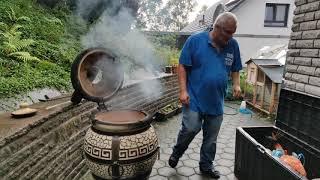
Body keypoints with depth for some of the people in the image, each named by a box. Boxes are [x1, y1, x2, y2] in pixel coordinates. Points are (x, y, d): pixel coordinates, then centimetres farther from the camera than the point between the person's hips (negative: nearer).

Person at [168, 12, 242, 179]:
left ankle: (206, 166, 34)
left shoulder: (233, 45, 4)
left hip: (216, 102, 5)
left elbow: (235, 70, 15)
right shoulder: (195, 40, -8)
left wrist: (236, 84, -4)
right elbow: (182, 66, -6)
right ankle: (176, 153, 24)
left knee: (211, 137, 13)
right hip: (194, 99, -4)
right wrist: (183, 90, -13)